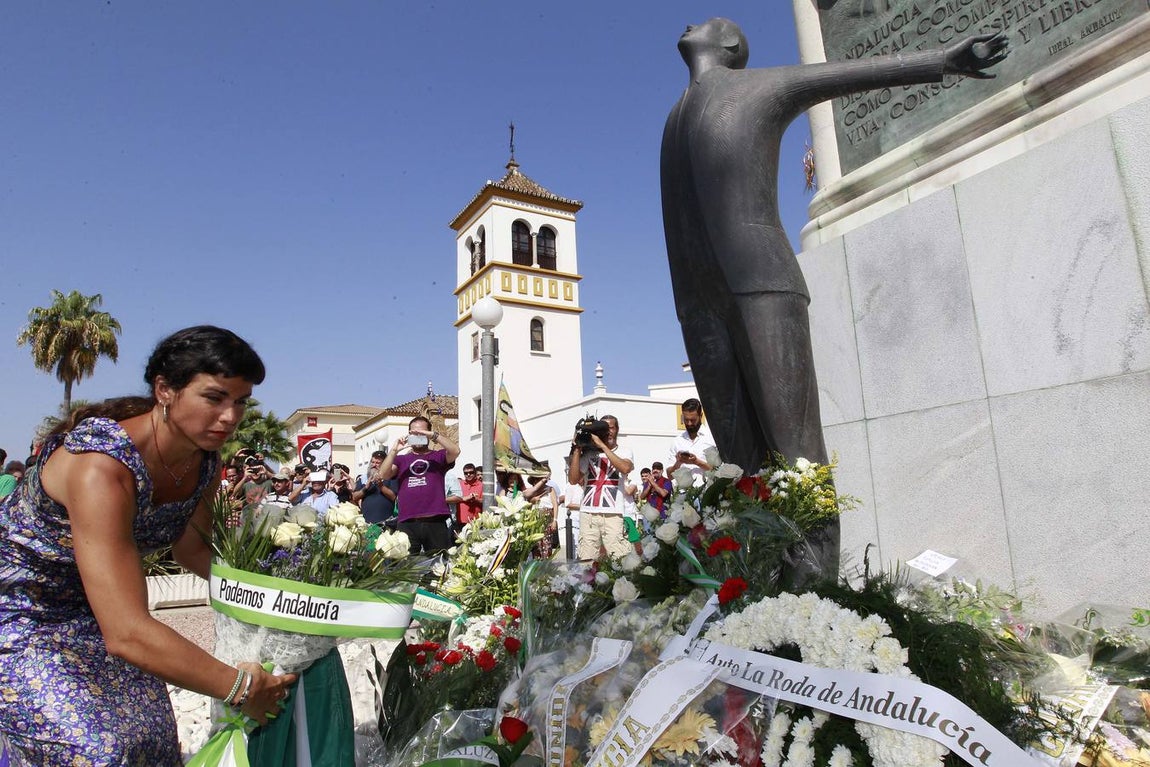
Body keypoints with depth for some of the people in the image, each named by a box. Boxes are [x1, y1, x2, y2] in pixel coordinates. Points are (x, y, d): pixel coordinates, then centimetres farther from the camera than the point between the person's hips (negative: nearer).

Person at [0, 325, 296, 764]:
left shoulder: (205, 459, -13)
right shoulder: (102, 466, -36)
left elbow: (191, 550, 4)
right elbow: (127, 634, -40)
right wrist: (239, 686, -33)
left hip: (89, 607, 7)